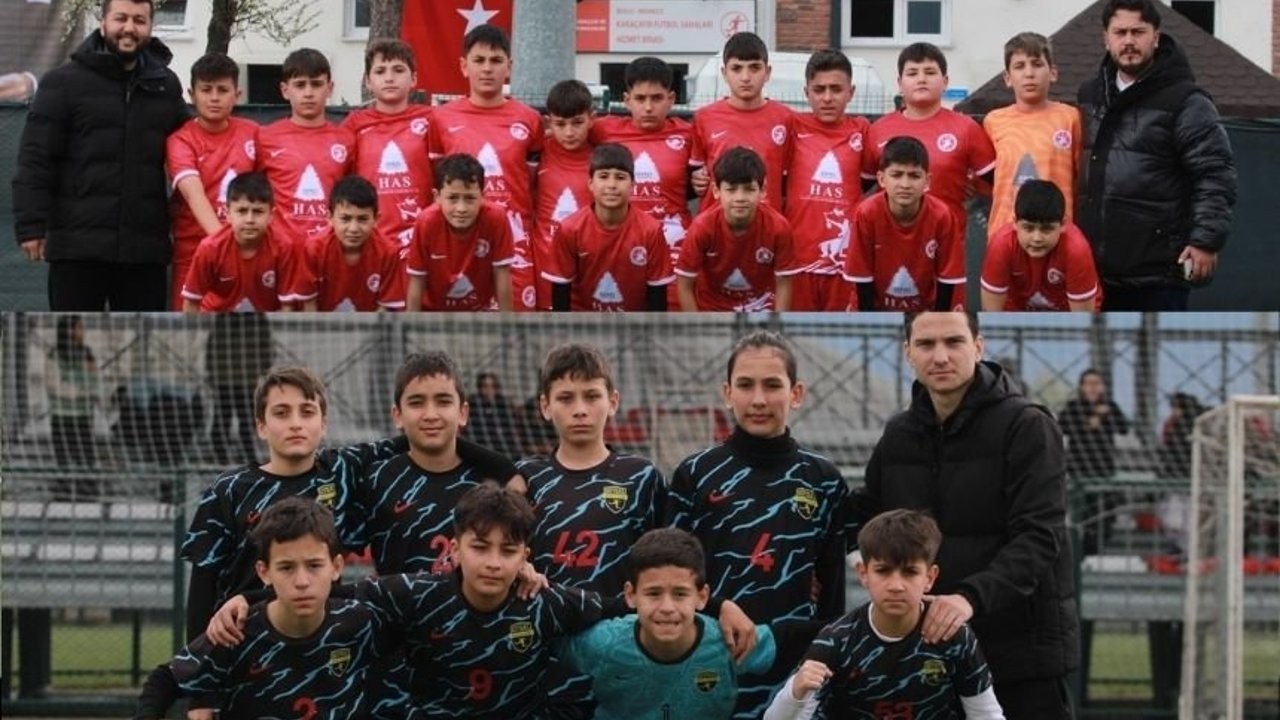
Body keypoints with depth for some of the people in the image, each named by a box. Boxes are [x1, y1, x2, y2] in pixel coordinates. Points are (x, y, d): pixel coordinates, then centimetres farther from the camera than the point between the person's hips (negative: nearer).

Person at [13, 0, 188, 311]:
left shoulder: (166, 87, 13)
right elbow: (35, 160, -3)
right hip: (78, 245, -4)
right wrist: (31, 225, -12)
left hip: (146, 246, 4)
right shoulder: (64, 82, 0)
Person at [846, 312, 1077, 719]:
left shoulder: (1026, 427, -8)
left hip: (1024, 647, -5)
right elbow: (864, 519, 21)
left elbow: (1038, 538, -17)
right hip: (931, 647, 6)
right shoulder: (898, 437, 11)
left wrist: (973, 596, -31)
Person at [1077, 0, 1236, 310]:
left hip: (1158, 268, -7)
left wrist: (1207, 240, -18)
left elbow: (1215, 175, -11)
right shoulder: (1090, 95, 13)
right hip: (1096, 263, 7)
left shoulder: (1184, 101, -8)